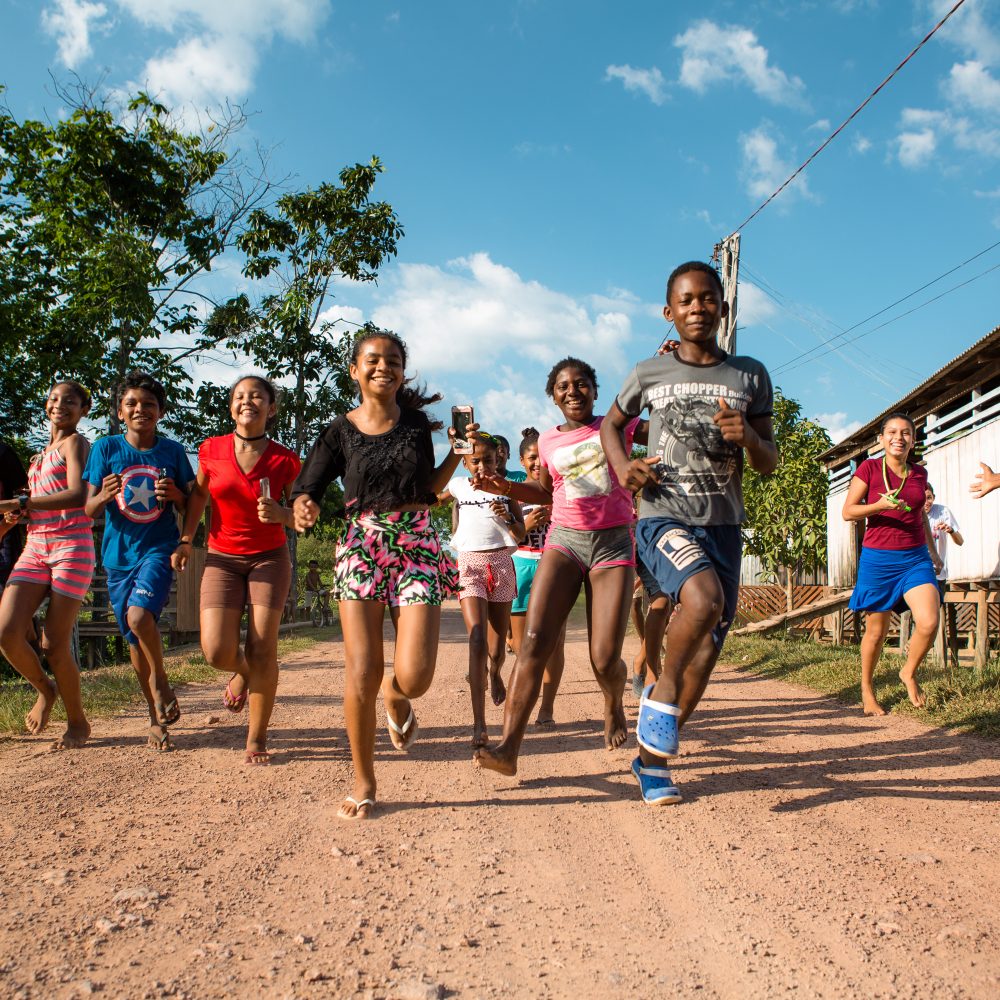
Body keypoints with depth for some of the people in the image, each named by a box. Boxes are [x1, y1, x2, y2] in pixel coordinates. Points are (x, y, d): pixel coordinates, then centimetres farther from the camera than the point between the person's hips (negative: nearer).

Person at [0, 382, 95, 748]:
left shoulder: (74, 443, -2)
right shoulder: (43, 453, 22)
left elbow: (77, 495, -18)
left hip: (72, 546, -6)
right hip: (36, 548, 6)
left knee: (54, 643, -7)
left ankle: (78, 723, 13)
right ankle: (44, 689, 17)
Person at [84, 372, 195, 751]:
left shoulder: (172, 451, 0)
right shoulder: (105, 448, 0)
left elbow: (188, 509, 7)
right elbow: (90, 510, 0)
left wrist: (176, 495, -15)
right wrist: (104, 495, -22)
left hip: (159, 549, -2)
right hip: (119, 554, 2)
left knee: (140, 615, -27)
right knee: (135, 640, 9)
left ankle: (160, 680, 3)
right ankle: (157, 717, 26)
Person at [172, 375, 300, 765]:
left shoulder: (285, 460, -7)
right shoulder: (212, 449, -3)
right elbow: (198, 493, 15)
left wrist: (281, 514, -21)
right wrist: (186, 539, 7)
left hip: (269, 558, -1)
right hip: (222, 559, 1)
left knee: (262, 649, -8)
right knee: (217, 652, -11)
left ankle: (257, 740, 9)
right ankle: (243, 673, 28)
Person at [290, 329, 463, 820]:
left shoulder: (416, 422, 9)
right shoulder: (341, 431, 4)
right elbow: (306, 490, 3)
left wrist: (458, 451, 4)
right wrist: (304, 508, -20)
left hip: (417, 548, 1)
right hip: (361, 550, -1)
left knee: (414, 677, -11)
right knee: (362, 674, -6)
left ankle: (396, 698, 29)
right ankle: (363, 783, 13)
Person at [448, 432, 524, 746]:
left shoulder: (506, 487, 7)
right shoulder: (458, 487, 7)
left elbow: (521, 534, 7)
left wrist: (508, 517, -14)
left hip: (501, 563, 1)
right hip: (469, 564, -1)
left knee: (497, 646, 8)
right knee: (477, 641, -17)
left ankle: (494, 673, 47)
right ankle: (479, 724, -18)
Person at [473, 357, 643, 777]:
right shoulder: (548, 442, 11)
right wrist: (504, 487, 6)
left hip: (614, 544, -2)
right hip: (564, 540, 2)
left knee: (605, 658, -7)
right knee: (534, 640, -17)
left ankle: (614, 708, 30)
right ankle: (508, 748, -20)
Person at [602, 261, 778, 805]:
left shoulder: (750, 376, 7)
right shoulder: (649, 373, 3)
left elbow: (769, 463, 8)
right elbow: (611, 423, 20)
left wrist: (747, 437, -15)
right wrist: (622, 465, -1)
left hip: (723, 525, 3)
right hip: (663, 518, -3)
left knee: (705, 654, 5)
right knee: (705, 597, -33)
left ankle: (651, 757, 25)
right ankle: (661, 692, -4)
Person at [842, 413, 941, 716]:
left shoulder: (919, 473, 8)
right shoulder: (869, 468, -5)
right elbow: (848, 511, -6)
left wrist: (933, 551, 23)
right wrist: (880, 505, -22)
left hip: (916, 559, 3)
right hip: (878, 559, -3)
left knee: (929, 623, -15)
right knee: (876, 631, 6)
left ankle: (909, 673, 14)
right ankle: (867, 689, 28)